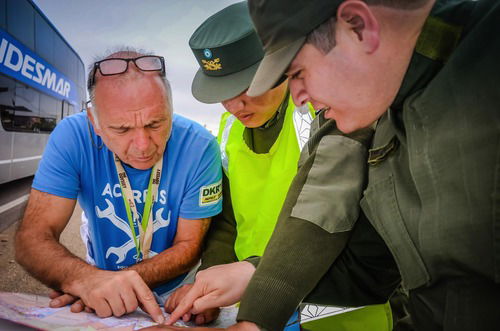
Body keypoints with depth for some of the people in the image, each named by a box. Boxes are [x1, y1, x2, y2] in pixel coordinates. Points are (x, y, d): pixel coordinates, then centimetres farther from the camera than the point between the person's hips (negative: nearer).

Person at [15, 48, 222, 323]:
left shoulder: (199, 146, -20)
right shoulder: (72, 136, -16)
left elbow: (189, 247, -12)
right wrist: (85, 279, -37)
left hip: (176, 293, -1)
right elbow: (32, 238, -17)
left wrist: (118, 281, -26)